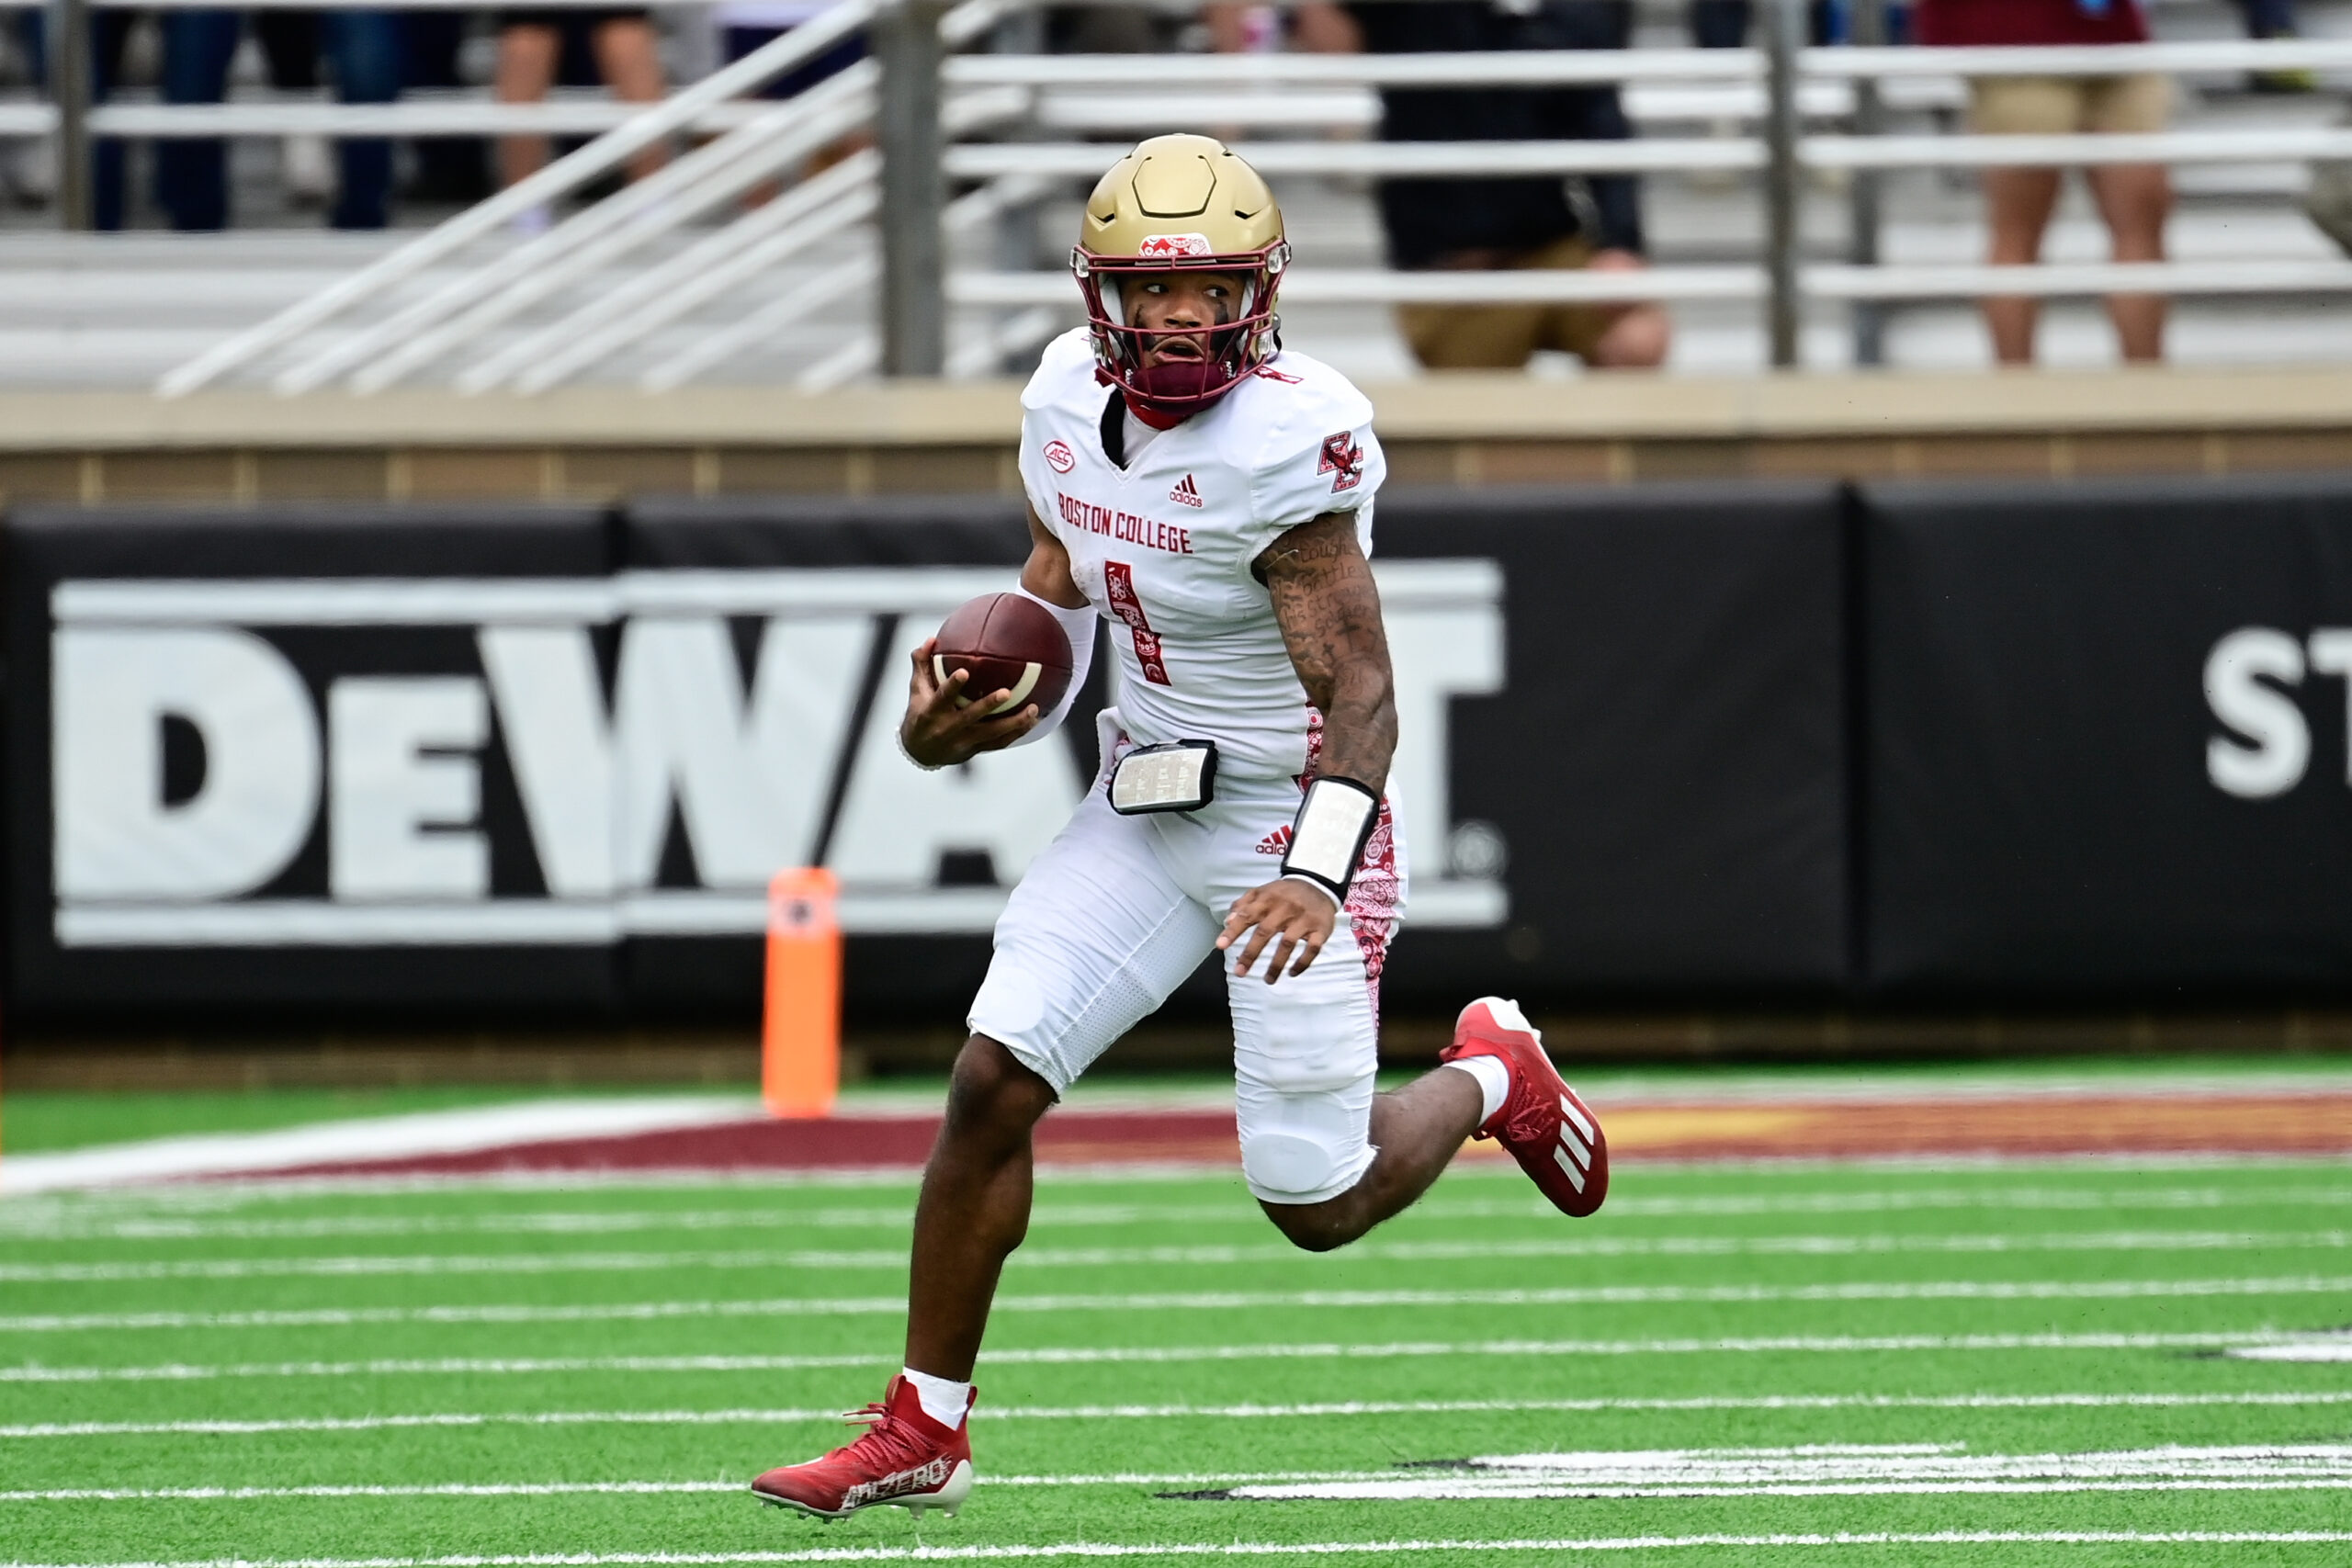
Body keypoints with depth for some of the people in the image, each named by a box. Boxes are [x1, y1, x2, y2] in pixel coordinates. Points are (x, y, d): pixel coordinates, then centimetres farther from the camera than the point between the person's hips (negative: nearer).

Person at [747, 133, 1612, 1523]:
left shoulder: (1286, 443, -24)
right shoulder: (1072, 402, -1)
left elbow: (1359, 693, -26)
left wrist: (1320, 872, -39)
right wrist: (966, 717, -6)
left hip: (1293, 819, -6)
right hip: (1145, 814, 6)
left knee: (1318, 1205, -1)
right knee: (992, 1081, -7)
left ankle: (1491, 1076, 31)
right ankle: (924, 1432, 3)